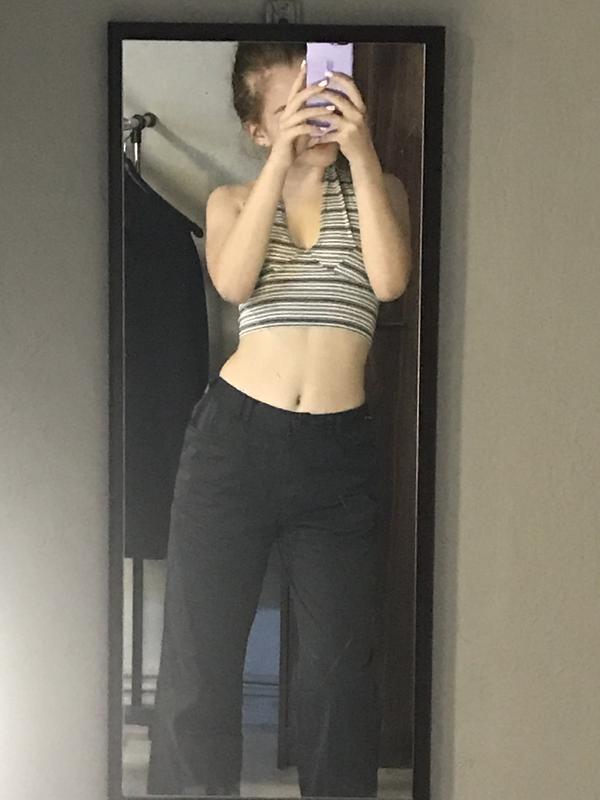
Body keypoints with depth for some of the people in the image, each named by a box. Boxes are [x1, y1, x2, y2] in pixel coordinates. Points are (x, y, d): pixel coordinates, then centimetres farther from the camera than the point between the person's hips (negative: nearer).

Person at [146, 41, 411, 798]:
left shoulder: (379, 190, 11)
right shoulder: (233, 200, 11)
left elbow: (389, 280, -9)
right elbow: (233, 282, -10)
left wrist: (361, 152, -13)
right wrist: (282, 162, -14)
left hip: (339, 451, 0)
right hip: (233, 436, 0)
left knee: (338, 663, 5)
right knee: (198, 656, 2)